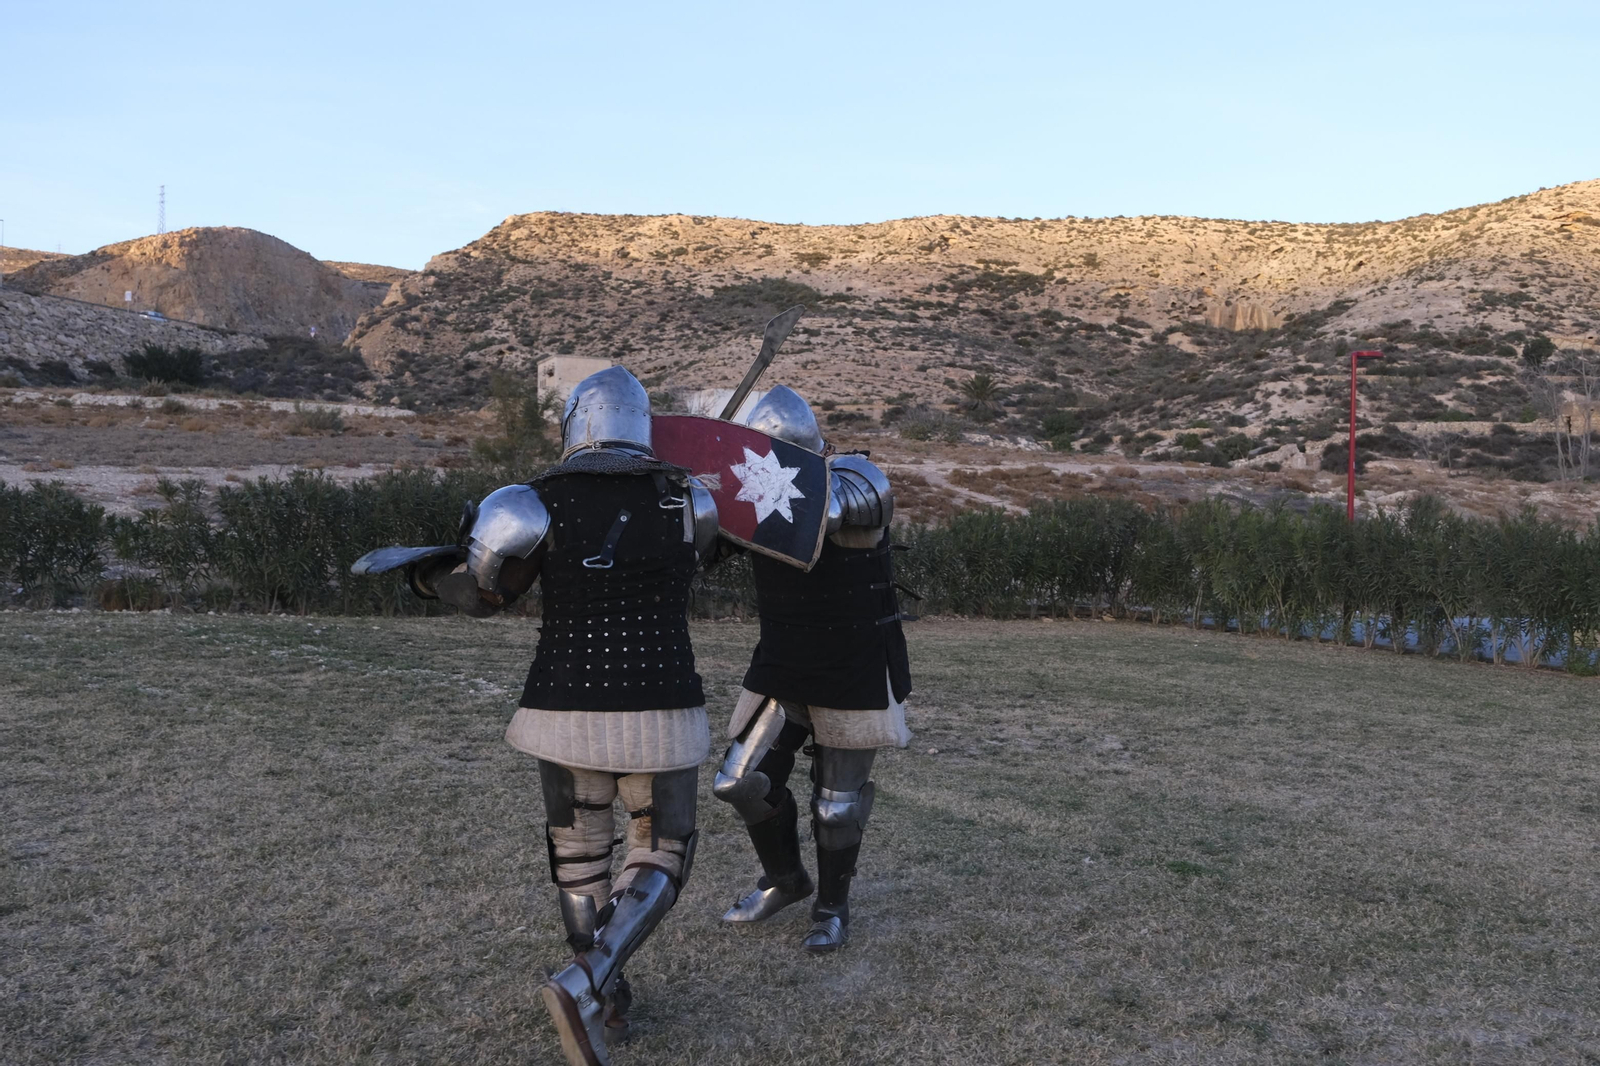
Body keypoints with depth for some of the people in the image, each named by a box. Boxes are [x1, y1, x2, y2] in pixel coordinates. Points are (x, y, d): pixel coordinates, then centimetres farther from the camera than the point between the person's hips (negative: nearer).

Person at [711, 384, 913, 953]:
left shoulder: (856, 480, -20)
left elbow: (828, 504, -41)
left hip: (855, 673, -5)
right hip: (783, 665, 5)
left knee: (837, 802, 6)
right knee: (743, 779, 3)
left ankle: (833, 907, 30)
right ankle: (783, 878, 29)